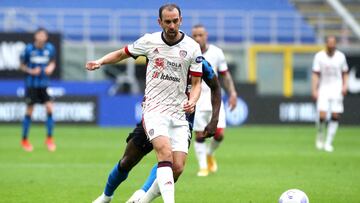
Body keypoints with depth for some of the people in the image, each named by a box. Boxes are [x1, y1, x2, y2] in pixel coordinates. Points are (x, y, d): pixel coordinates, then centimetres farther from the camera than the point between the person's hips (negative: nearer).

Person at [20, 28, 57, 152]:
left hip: (44, 84, 2)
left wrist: (50, 67, -7)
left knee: (49, 108, -9)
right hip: (31, 84, -2)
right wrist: (31, 71, -16)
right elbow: (22, 66, 0)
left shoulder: (50, 48, -2)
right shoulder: (29, 49, -10)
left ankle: (49, 138, 4)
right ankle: (24, 140, 17)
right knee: (29, 111, 2)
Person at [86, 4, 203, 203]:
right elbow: (122, 53, 16)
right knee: (165, 154, -27)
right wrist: (100, 61, -1)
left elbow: (196, 83, 5)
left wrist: (192, 101, -15)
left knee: (177, 169, -5)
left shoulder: (192, 47, 0)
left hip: (179, 114, 2)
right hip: (154, 110, -2)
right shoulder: (149, 41, 0)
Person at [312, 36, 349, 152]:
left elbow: (345, 73, 13)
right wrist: (314, 90, -9)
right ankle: (320, 136, 13)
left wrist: (345, 86, -3)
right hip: (323, 89, -2)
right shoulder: (319, 56, -1)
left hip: (337, 90, 2)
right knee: (322, 115, -15)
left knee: (335, 116, -5)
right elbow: (315, 74, -1)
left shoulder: (341, 56, 4)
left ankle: (328, 143, 4)